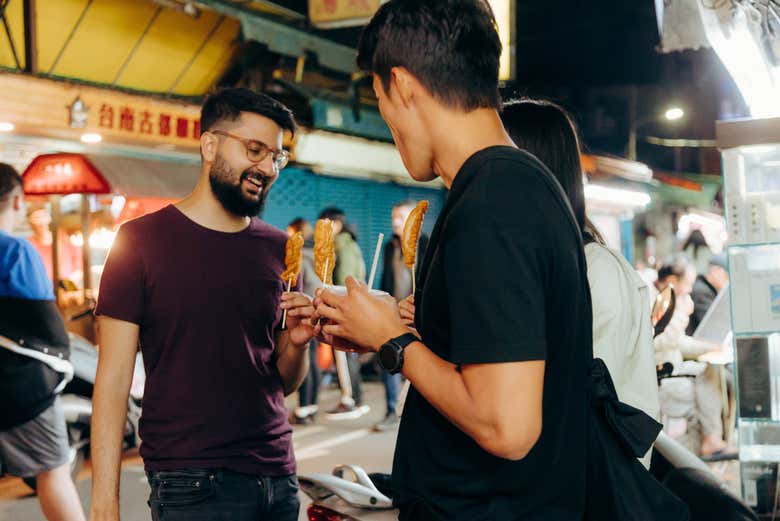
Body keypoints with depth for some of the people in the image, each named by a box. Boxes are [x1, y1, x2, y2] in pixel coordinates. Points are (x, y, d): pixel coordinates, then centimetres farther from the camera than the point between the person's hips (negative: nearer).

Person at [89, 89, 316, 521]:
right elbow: (113, 379, -8)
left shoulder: (279, 249, 7)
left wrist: (297, 343, -9)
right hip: (192, 485, -4)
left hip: (277, 477, 5)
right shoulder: (142, 240, -5)